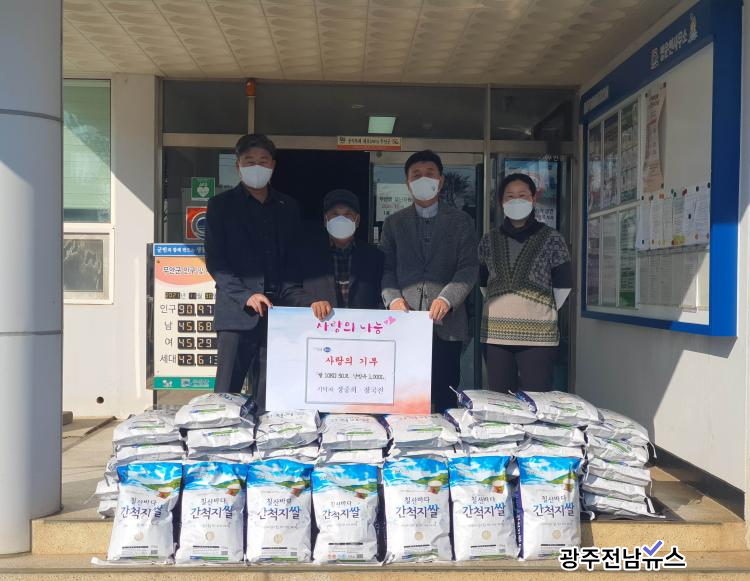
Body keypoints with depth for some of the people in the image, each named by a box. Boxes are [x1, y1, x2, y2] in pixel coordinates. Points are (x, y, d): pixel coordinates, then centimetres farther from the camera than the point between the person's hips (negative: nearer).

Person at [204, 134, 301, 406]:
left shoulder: (288, 207, 15)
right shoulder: (221, 205, 6)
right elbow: (215, 261, -1)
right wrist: (246, 296, -13)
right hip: (237, 313, -3)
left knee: (270, 398, 3)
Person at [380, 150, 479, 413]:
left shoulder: (461, 221, 9)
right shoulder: (393, 223, 15)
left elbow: (469, 267, 0)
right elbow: (386, 268, 9)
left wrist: (446, 298, -16)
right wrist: (393, 298, -10)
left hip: (446, 323, -1)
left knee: (445, 399, 1)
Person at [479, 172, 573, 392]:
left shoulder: (551, 239, 2)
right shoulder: (490, 240, 11)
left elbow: (563, 285, 6)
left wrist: (544, 311, 7)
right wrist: (497, 307, 13)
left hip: (538, 335, -3)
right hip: (495, 333, 3)